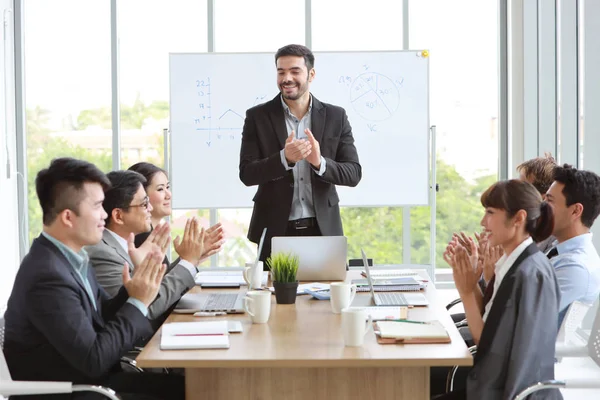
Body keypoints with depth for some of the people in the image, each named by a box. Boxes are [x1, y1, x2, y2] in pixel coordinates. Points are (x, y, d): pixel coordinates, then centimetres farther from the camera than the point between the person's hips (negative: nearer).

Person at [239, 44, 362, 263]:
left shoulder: (335, 116, 2)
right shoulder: (257, 117, -1)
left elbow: (353, 174, -1)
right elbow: (247, 174, -7)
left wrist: (320, 162, -21)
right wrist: (284, 158, -24)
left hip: (323, 229, 1)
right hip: (275, 232, -1)